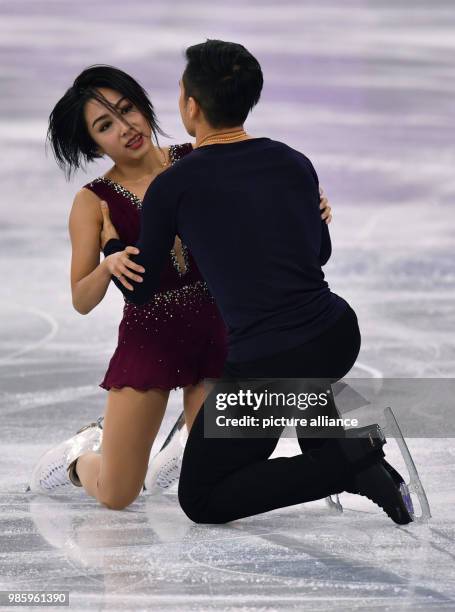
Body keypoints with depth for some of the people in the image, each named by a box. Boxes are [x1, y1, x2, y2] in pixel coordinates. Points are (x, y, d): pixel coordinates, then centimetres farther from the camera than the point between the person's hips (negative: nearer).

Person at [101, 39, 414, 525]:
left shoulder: (171, 187, -6)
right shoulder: (295, 164, 9)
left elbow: (140, 290, 8)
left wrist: (110, 245, 29)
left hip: (265, 373, -6)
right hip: (340, 339, 6)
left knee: (201, 501, 12)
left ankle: (349, 464, -7)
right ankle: (338, 442, 19)